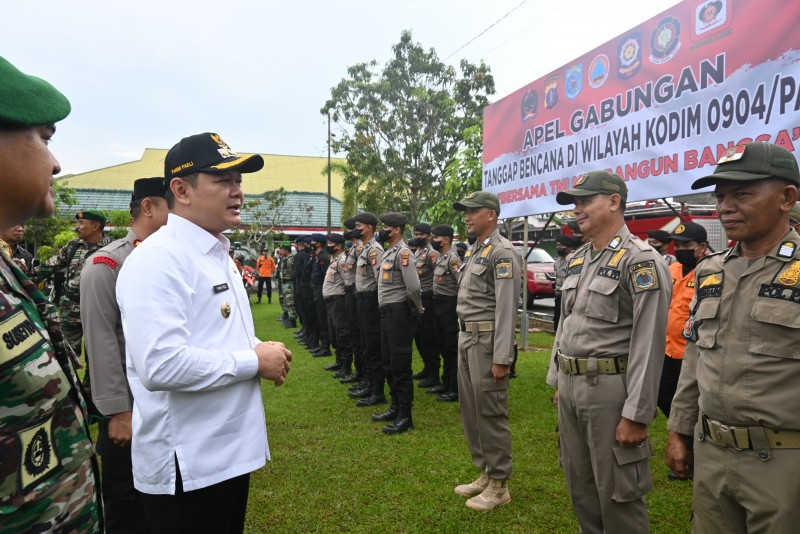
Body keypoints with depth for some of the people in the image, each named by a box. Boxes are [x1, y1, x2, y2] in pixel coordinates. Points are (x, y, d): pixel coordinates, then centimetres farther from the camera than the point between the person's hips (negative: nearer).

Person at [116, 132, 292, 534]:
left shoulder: (219, 255, 11)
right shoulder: (157, 260, -20)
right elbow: (161, 366, -30)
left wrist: (260, 352, 1)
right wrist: (255, 361, -20)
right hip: (187, 465, -9)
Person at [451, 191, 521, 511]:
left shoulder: (503, 252, -13)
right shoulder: (474, 251, 16)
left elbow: (507, 309, -19)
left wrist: (501, 359, -21)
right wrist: (464, 339, 16)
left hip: (487, 340, -9)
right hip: (466, 338, 9)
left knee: (491, 413, 0)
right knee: (471, 411, 15)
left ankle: (499, 485, 15)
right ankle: (485, 474, 30)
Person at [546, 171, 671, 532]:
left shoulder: (641, 261, -14)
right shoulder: (576, 260, 11)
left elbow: (649, 345, -18)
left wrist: (636, 415, -19)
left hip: (610, 390, -8)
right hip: (570, 387, 8)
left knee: (617, 493, 6)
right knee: (579, 486, 20)